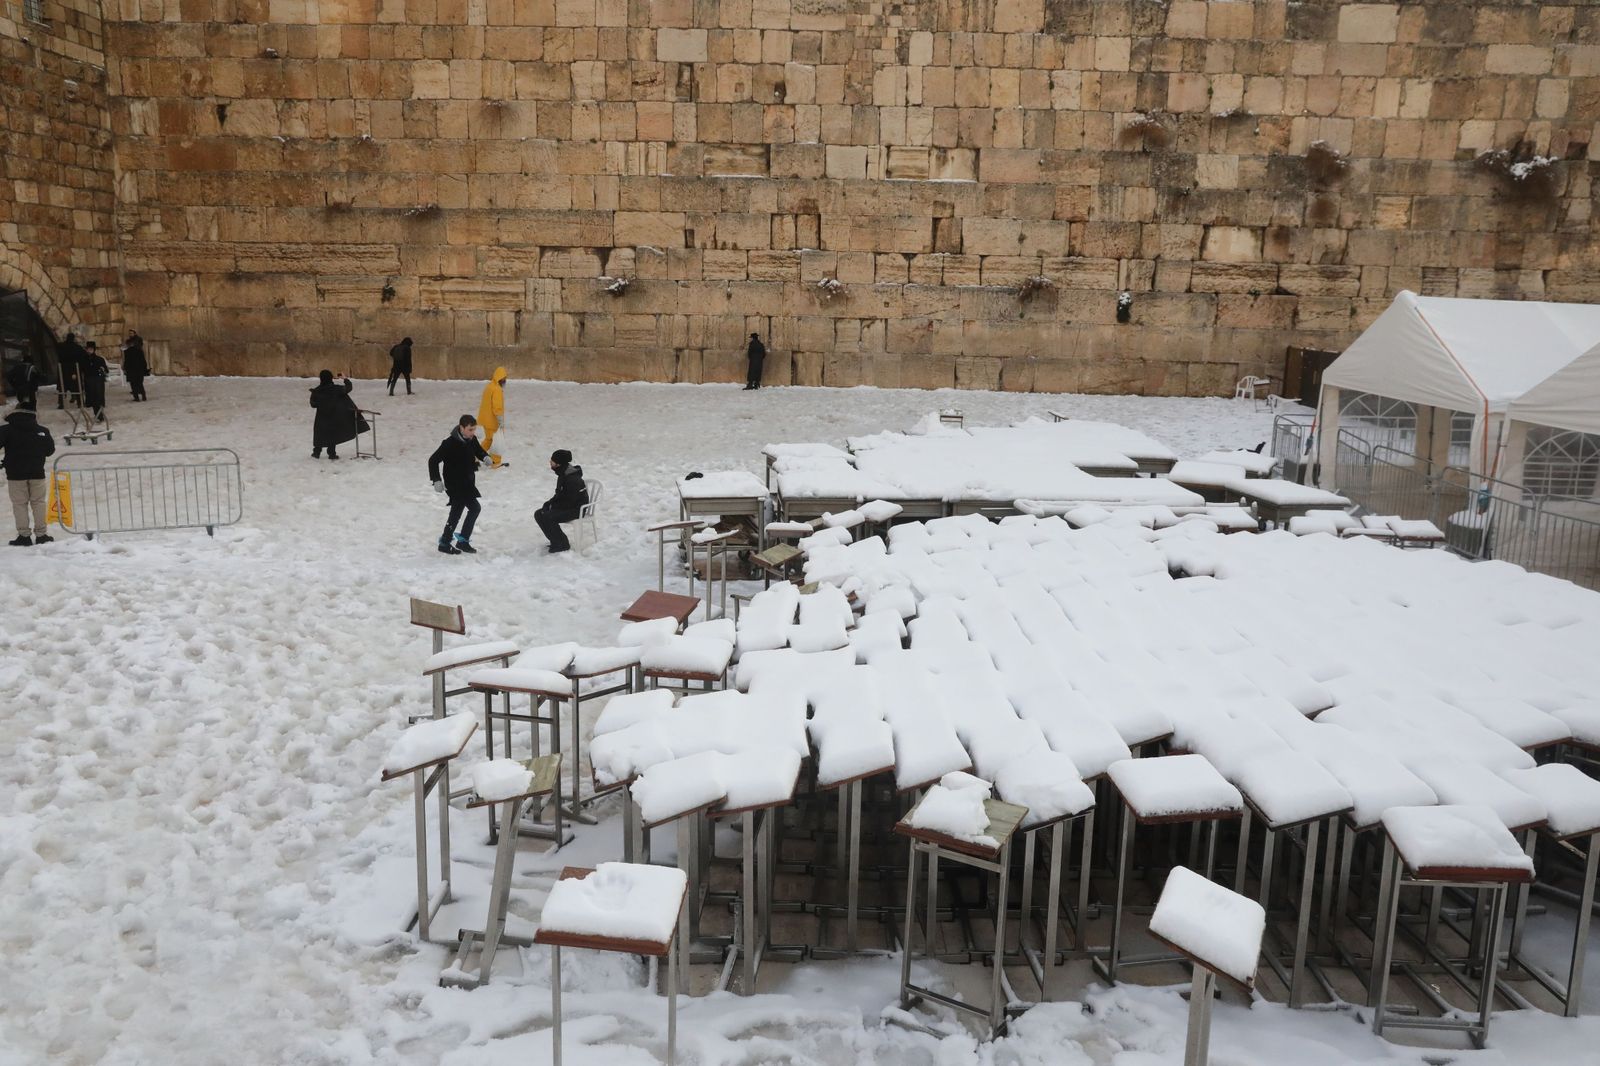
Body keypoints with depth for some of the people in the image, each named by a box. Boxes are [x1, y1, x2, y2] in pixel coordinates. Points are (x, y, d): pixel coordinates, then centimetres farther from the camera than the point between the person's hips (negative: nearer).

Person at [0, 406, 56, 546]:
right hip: (37, 473, 2)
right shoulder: (41, 431, 2)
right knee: (38, 503, 9)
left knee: (19, 504, 4)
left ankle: (24, 535, 1)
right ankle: (40, 534, 8)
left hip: (16, 474, -2)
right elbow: (50, 450, 9)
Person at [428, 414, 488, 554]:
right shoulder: (450, 444, -22)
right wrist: (436, 480, -22)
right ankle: (463, 539, -2)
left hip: (468, 483, 8)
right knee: (475, 508, -15)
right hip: (455, 485, -8)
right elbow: (433, 460, -17)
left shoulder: (472, 440, -2)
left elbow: (479, 451, 18)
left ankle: (445, 543, 32)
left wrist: (485, 457, -5)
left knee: (456, 513, 17)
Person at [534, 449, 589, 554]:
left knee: (548, 517, -26)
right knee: (538, 514, -1)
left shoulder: (572, 479, -25)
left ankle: (561, 544, -10)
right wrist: (549, 503, 1)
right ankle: (556, 541, 7)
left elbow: (570, 501, -25)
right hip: (566, 506, 10)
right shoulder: (562, 474, 6)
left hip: (576, 509, -10)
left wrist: (552, 505, -17)